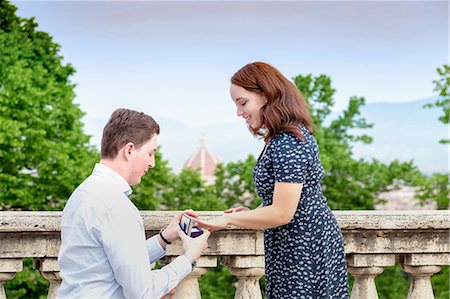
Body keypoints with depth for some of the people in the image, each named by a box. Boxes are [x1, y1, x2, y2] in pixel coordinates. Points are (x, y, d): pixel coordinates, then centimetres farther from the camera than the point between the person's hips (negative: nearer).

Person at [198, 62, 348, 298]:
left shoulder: (289, 143, -22)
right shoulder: (280, 137, 11)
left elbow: (282, 213, -23)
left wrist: (228, 219, -15)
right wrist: (252, 213, 8)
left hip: (305, 250, -10)